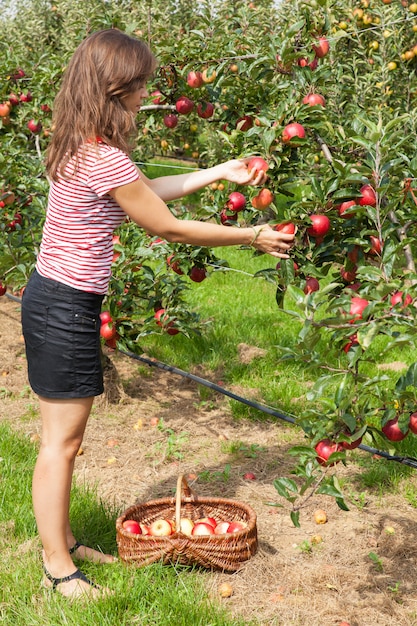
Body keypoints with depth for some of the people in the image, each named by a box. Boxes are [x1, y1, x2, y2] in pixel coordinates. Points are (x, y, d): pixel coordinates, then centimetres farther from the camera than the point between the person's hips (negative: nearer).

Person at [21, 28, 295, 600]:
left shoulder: (82, 147, 7)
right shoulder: (104, 160, -22)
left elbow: (147, 190, 18)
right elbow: (170, 228, -14)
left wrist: (219, 173, 19)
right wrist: (252, 237, -3)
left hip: (57, 300, 10)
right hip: (65, 309, -10)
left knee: (64, 437, 18)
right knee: (62, 440, 1)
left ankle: (62, 543, 32)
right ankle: (58, 570, 15)